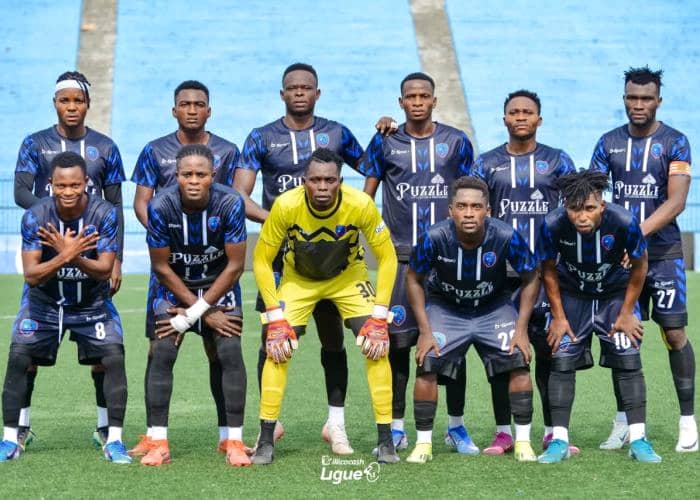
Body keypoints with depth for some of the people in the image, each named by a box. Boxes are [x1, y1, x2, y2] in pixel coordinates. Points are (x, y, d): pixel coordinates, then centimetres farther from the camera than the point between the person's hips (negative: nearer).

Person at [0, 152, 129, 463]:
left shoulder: (105, 213, -19)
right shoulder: (35, 216, -19)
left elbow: (105, 270, -20)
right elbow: (31, 275, -22)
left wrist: (74, 256, -38)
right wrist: (65, 256, -39)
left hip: (92, 303, 0)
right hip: (44, 301, 0)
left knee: (114, 358, -15)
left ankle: (114, 440, -6)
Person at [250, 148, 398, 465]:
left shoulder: (361, 205, -29)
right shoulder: (286, 205, -30)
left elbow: (387, 258, -16)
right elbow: (262, 260, -17)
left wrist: (379, 317, -21)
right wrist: (275, 318, -21)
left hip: (349, 277, 0)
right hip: (298, 279, 0)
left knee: (378, 346, -14)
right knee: (277, 348, -14)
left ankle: (385, 440, -4)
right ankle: (266, 441, -2)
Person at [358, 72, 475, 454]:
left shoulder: (456, 142, 6)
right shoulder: (385, 142, 5)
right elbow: (366, 197, 10)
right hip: (400, 256, 0)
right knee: (398, 341, 0)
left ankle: (456, 426, 12)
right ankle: (396, 427, 10)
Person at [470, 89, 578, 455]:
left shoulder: (557, 161, 9)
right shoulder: (487, 164, 9)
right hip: (500, 271, 1)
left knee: (550, 350, -2)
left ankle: (552, 431, 6)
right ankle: (503, 432, 9)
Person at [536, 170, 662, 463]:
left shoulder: (624, 223, -32)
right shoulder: (553, 225, -29)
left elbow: (639, 266, -11)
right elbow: (549, 271, -9)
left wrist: (626, 313, -9)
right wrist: (558, 317, -7)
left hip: (616, 294, -1)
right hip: (571, 296, 1)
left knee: (628, 361, -10)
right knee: (562, 361, -9)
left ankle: (638, 440, -3)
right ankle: (559, 441, -2)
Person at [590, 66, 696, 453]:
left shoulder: (674, 143, -3)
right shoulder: (609, 143, 7)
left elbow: (676, 201, -13)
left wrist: (638, 231, -24)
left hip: (662, 250, -3)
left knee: (674, 331, -5)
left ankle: (687, 421, 3)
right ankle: (624, 421, 11)